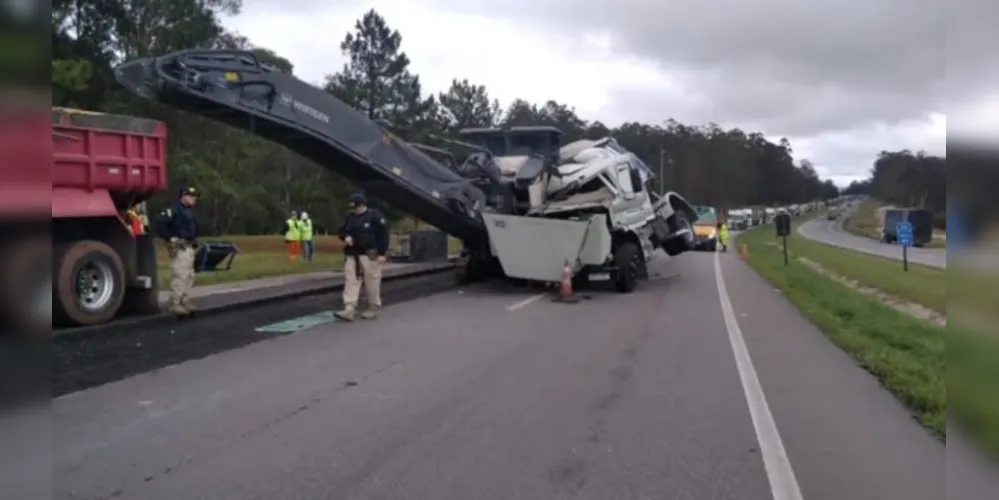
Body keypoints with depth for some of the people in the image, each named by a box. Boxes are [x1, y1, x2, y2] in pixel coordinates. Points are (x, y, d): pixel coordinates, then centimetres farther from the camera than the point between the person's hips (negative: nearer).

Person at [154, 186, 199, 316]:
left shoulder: (190, 210, 14)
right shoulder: (174, 209, -15)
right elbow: (160, 223, -23)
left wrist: (194, 240, 16)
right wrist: (170, 238, -19)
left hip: (188, 247, 10)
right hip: (178, 247, -10)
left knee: (189, 276, 13)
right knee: (179, 276, -11)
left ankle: (185, 302, 21)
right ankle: (175, 304, -7)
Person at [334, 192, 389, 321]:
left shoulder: (375, 216, -7)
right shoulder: (350, 217, 12)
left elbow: (383, 234, -9)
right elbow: (341, 230, 23)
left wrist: (382, 253, -15)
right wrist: (345, 237, -2)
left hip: (369, 255, -6)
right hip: (352, 254, 6)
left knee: (372, 282, -1)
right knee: (350, 280, -3)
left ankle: (373, 308, 13)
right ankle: (349, 310, -6)